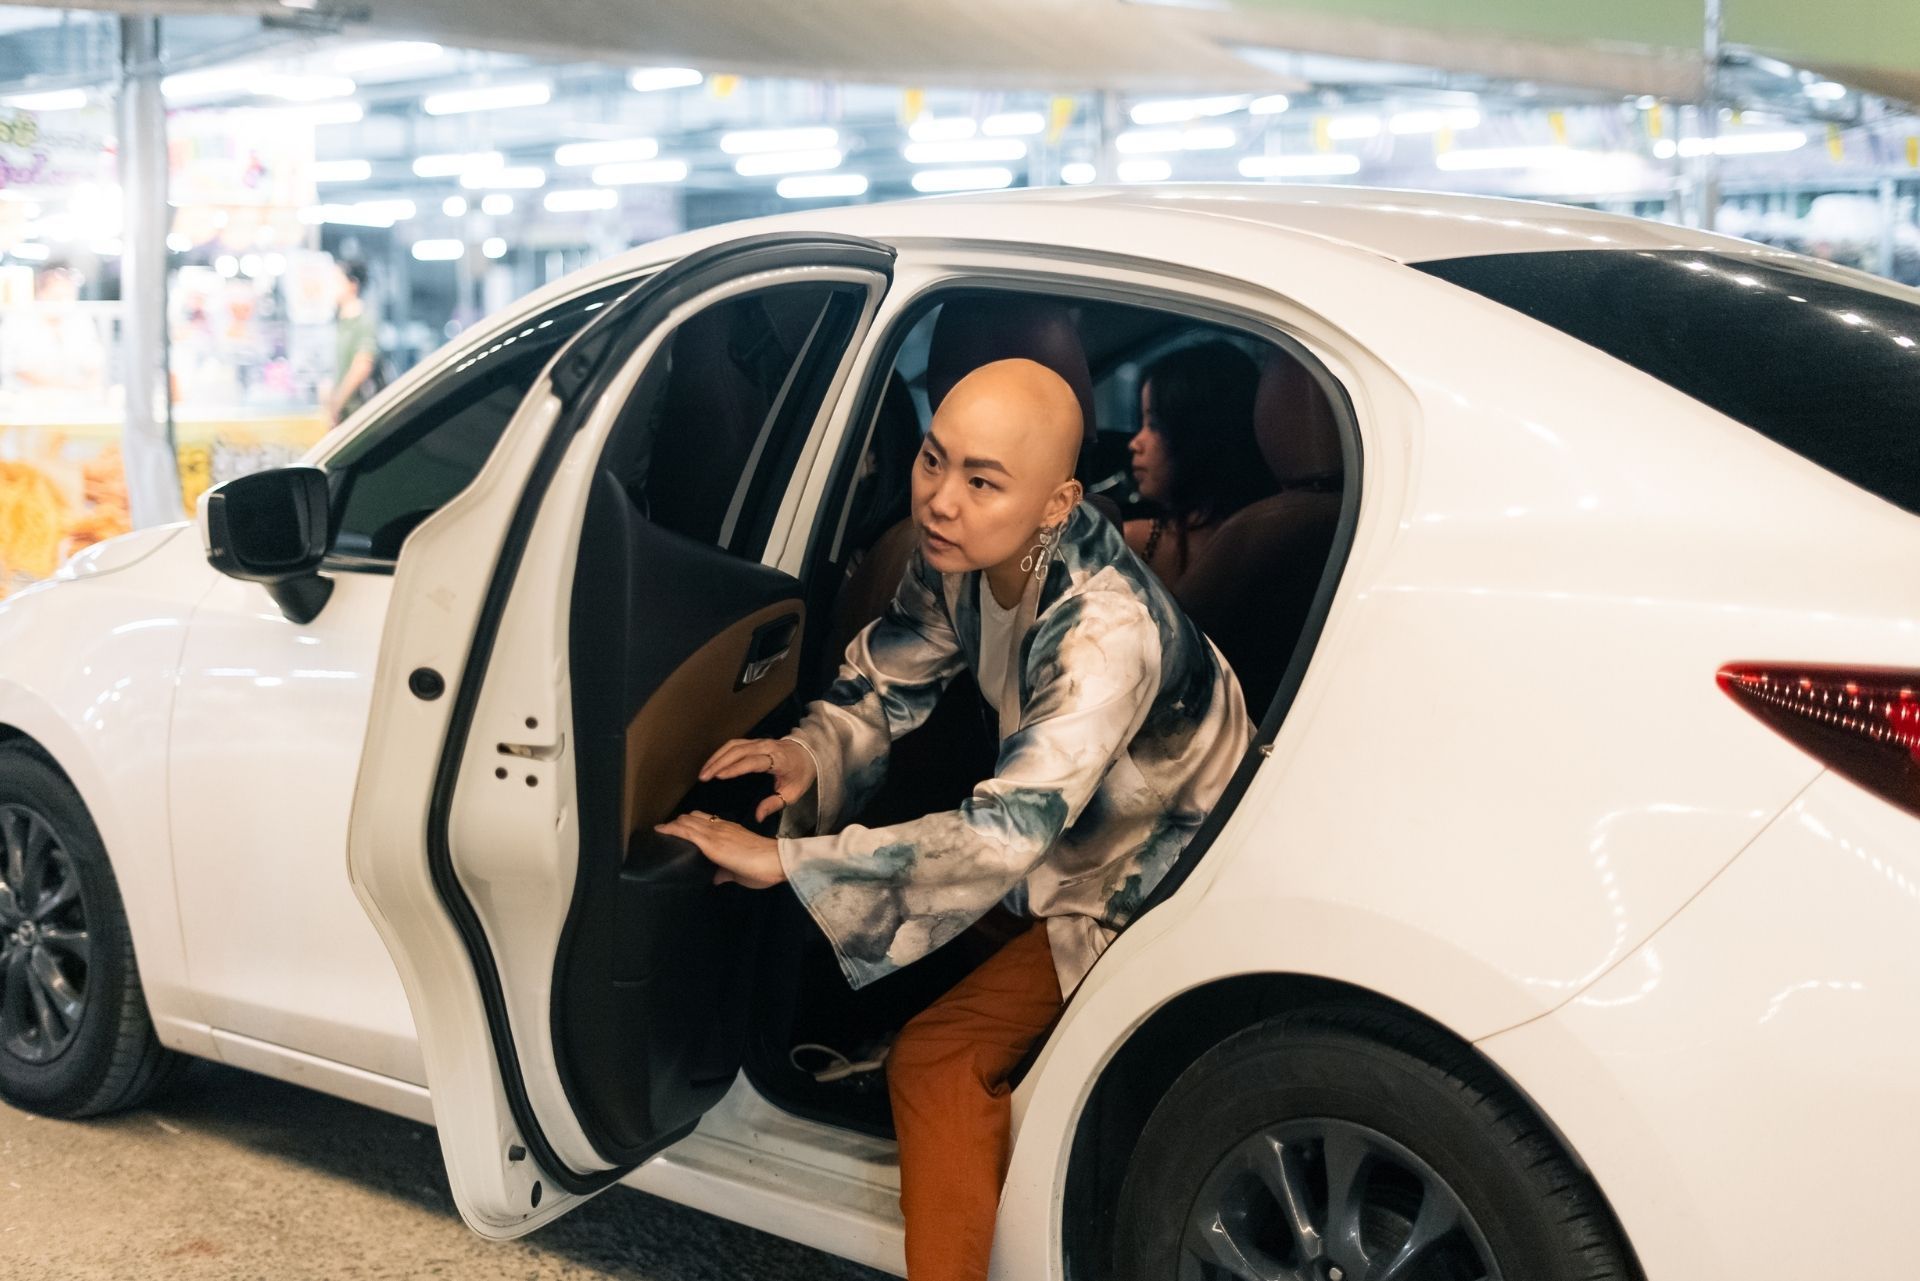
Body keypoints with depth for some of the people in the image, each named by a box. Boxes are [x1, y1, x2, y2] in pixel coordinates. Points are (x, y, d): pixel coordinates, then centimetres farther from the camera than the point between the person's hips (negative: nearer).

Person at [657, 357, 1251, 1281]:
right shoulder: (962, 552, -14)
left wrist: (784, 859, -42)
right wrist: (811, 753, -21)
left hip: (1151, 886, -8)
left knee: (937, 1061, -14)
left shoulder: (1106, 630, -38)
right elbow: (885, 679, 1)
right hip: (1065, 835, 8)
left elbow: (1004, 832, -45)